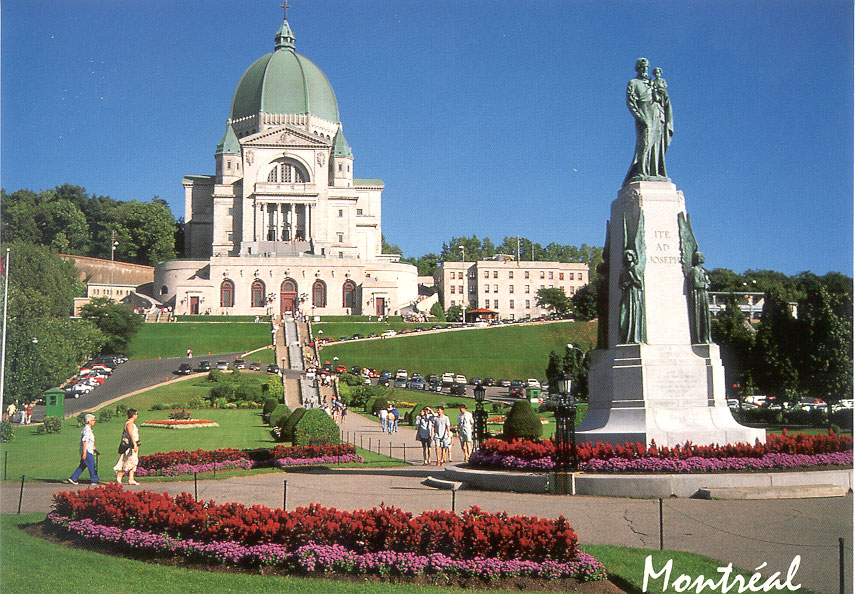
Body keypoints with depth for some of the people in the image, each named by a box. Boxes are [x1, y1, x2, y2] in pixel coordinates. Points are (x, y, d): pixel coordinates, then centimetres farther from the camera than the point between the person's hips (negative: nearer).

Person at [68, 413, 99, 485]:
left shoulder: (89, 429, 15)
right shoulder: (86, 430, -17)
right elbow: (84, 442, -21)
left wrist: (95, 449, 25)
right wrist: (84, 453, -23)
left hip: (89, 451, 10)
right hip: (87, 451, -10)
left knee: (82, 466, 12)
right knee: (92, 466, -3)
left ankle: (73, 478, 14)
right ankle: (94, 480, 4)